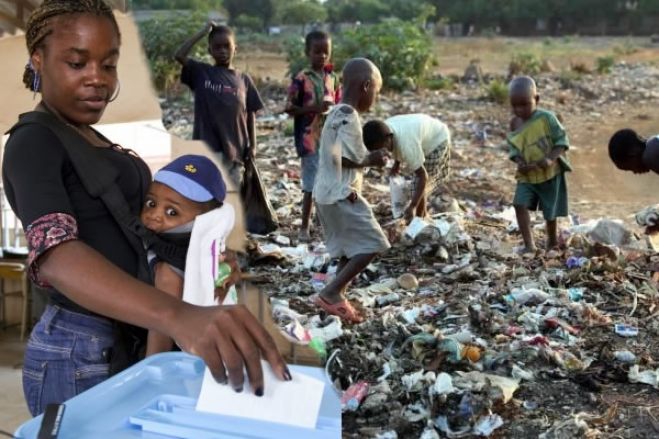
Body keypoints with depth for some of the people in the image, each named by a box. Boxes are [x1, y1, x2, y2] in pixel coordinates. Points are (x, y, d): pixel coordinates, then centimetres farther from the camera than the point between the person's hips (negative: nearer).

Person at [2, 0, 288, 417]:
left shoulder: (91, 141, 13)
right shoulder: (34, 142, -15)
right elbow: (56, 254, -33)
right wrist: (178, 316, -49)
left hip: (126, 343, 9)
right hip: (81, 356, -9)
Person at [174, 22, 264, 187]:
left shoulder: (244, 80, 8)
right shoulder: (201, 72, 3)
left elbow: (251, 114, 9)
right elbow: (179, 55, -12)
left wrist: (252, 145, 1)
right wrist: (202, 32, -9)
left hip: (234, 150, 2)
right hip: (207, 149, -2)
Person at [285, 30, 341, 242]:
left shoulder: (333, 78, 8)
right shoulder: (301, 79, -7)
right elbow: (290, 109, -7)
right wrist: (314, 108, -19)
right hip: (310, 140, -5)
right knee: (311, 186, -2)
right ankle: (304, 228, 9)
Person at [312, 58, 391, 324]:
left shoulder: (336, 113, 13)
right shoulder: (349, 118, -17)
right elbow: (347, 159, -23)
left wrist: (369, 158, 7)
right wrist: (372, 160, -7)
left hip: (329, 193, 10)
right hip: (341, 195, -10)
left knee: (352, 248, 16)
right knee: (372, 244, -5)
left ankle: (337, 297, 18)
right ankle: (331, 293, -6)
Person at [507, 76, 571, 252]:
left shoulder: (546, 118, -16)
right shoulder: (515, 123, -1)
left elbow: (562, 141, -13)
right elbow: (513, 147, 7)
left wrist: (551, 159, -29)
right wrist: (519, 162, -14)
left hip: (550, 174, -4)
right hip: (526, 176, 4)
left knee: (550, 212, 8)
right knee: (520, 204, -15)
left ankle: (553, 241, 33)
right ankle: (529, 244, -7)